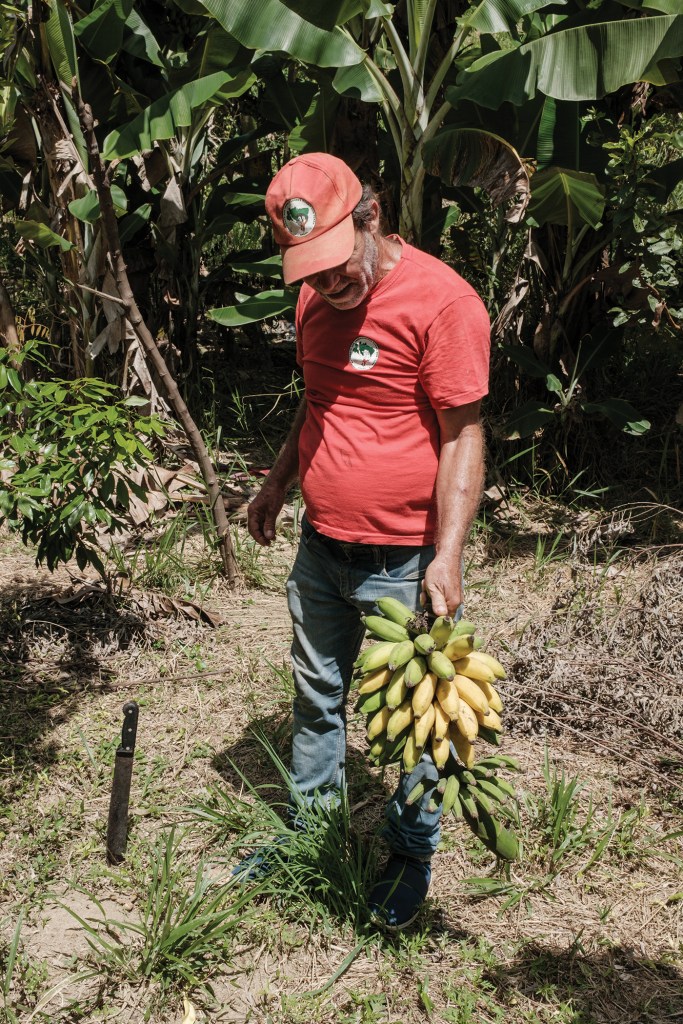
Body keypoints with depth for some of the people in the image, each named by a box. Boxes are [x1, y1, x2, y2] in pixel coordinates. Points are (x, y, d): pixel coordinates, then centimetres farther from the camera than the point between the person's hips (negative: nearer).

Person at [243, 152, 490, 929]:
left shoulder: (441, 299, -18)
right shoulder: (316, 299, 6)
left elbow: (463, 438, -18)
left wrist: (447, 556, -22)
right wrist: (277, 484, 22)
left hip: (403, 560, -7)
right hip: (321, 546, 7)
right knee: (316, 698, 20)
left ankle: (411, 856, 33)